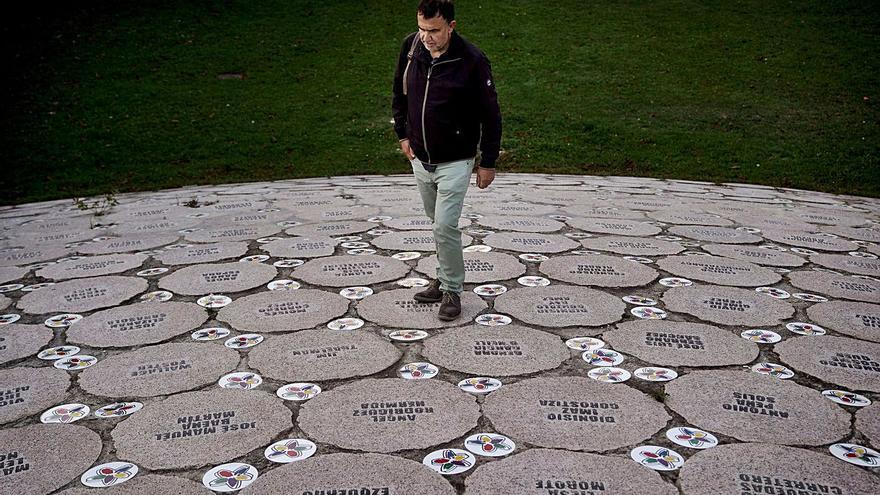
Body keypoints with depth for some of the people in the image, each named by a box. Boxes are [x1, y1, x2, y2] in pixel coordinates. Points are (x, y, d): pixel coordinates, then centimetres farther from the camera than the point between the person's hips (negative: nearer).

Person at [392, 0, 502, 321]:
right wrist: (403, 134, 10)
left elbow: (490, 114, -11)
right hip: (420, 159, 6)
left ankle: (452, 291, 8)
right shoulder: (411, 47, -6)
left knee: (445, 227, -10)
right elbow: (399, 93, 13)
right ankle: (444, 280, 33)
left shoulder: (472, 61, -20)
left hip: (454, 163, -5)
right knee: (438, 224, 18)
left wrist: (488, 163, -8)